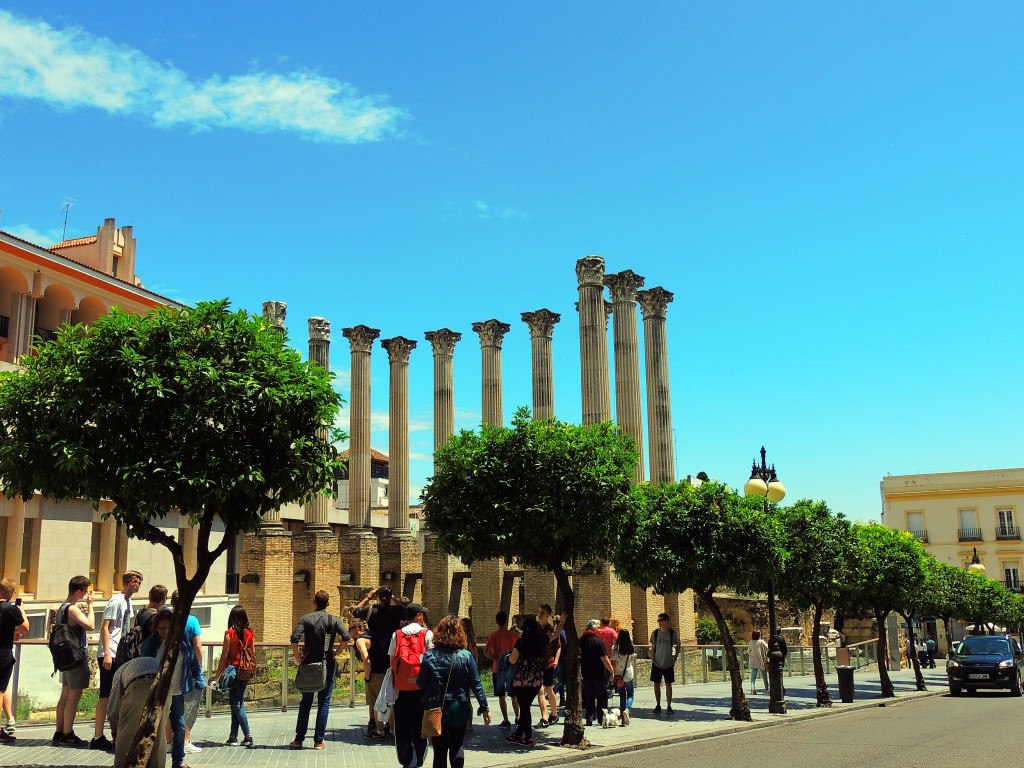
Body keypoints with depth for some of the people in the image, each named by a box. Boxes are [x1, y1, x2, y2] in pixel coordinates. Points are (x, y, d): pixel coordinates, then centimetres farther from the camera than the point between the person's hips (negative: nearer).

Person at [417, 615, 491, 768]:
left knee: (439, 750, 9)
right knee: (457, 747, 18)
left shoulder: (430, 656, -8)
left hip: (435, 710, 0)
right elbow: (476, 684, -6)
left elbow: (420, 683, -4)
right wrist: (485, 708, 2)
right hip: (459, 710, 0)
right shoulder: (465, 656, -9)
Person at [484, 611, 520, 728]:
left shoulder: (493, 636, -8)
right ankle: (518, 717, 21)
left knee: (501, 696, 4)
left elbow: (486, 651, -15)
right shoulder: (514, 634, -4)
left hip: (498, 668, -2)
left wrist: (496, 659, -11)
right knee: (514, 695, 16)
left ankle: (506, 720, 3)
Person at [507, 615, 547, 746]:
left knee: (524, 708, 5)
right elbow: (545, 660, 15)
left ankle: (528, 738, 8)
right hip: (537, 681, 5)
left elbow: (513, 660, -9)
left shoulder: (522, 641, -13)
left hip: (521, 680, -5)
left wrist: (510, 655, 11)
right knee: (526, 707, 16)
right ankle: (518, 734, 26)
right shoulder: (543, 641, 1)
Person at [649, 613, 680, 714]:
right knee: (656, 684, 5)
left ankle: (669, 706, 10)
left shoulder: (672, 633, -6)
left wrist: (674, 658, 1)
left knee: (668, 684, 3)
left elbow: (678, 646, 6)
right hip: (657, 664, 2)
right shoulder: (655, 633, -1)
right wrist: (652, 659, -3)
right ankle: (658, 705, 16)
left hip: (668, 664, -2)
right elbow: (653, 648, 6)